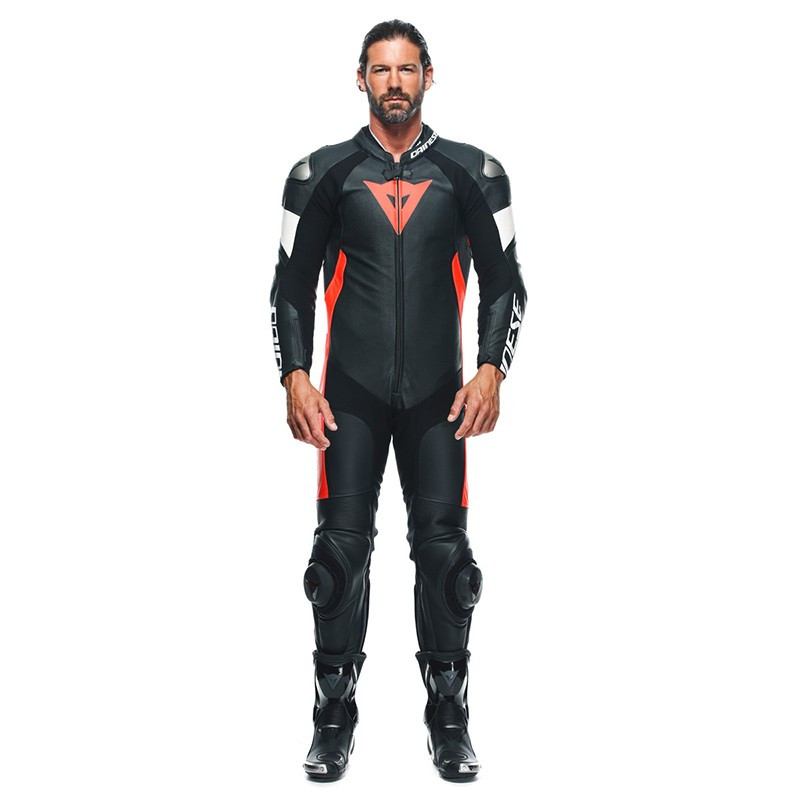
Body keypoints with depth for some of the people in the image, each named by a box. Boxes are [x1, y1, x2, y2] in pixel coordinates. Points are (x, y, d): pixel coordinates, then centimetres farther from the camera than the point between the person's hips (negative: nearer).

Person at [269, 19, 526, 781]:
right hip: (350, 395, 0)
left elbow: (503, 282, 7)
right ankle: (334, 720, 9)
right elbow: (291, 284, 7)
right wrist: (295, 377, -4)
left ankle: (449, 720, 11)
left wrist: (491, 371, -5)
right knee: (341, 546, -3)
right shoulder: (324, 173, 5)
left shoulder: (471, 173, 6)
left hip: (439, 394, 0)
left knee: (443, 547, 0)